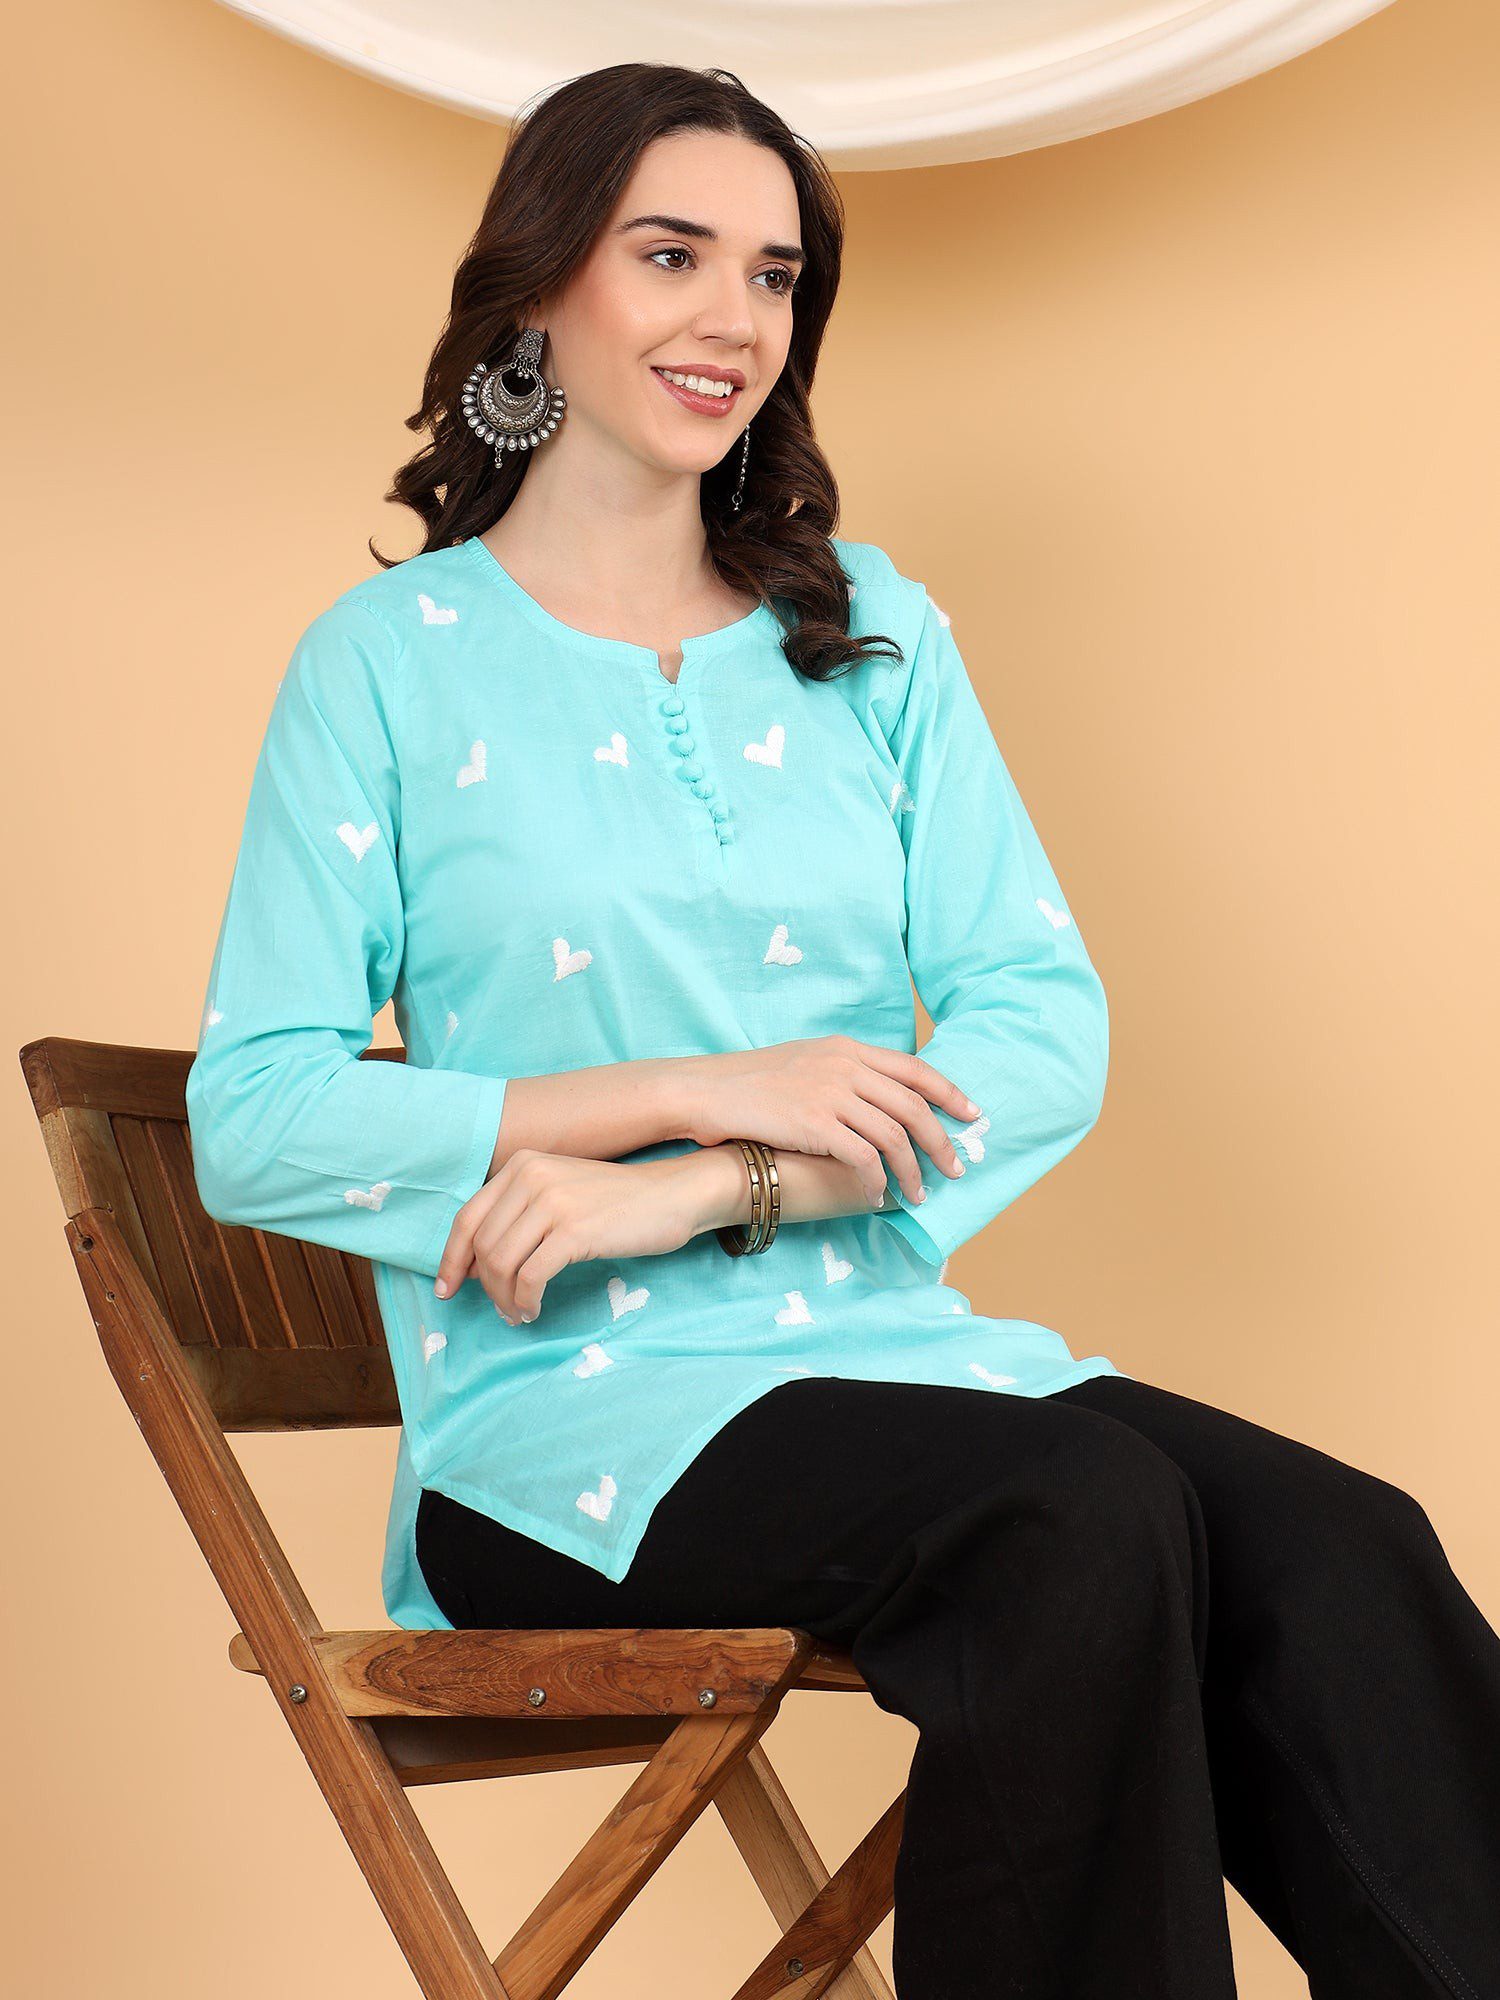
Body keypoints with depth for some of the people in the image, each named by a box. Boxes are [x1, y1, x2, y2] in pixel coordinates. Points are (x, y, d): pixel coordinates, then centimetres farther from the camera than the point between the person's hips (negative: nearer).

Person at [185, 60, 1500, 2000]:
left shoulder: (879, 639, 14)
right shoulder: (390, 659, 4)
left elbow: (1052, 1032, 3)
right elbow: (250, 1122, -4)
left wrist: (706, 1191, -13)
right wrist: (704, 1087, -13)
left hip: (892, 1342, 4)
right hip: (563, 1404, -4)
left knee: (1342, 1552, -25)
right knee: (1089, 1517, -31)